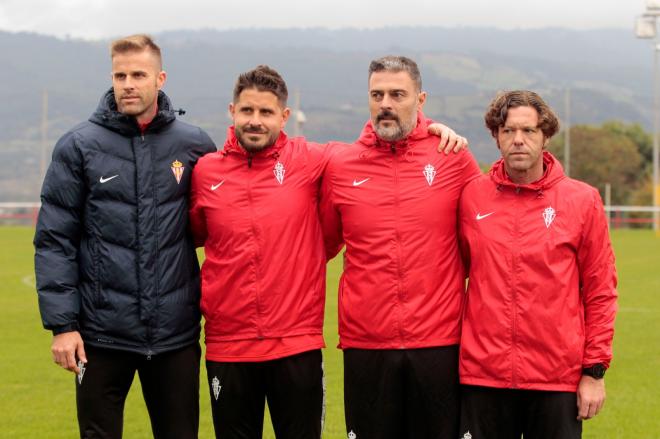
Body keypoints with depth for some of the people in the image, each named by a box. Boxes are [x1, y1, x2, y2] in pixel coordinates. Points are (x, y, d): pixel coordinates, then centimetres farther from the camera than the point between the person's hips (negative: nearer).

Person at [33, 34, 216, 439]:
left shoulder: (195, 145, 2)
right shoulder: (79, 147, -2)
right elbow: (55, 241, -3)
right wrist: (61, 323, -8)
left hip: (176, 331, 1)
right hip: (102, 333, -1)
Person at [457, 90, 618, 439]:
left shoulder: (582, 200, 1)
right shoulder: (471, 198, 3)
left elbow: (600, 291, 2)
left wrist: (595, 370, -1)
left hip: (558, 378, -1)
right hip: (483, 375, 1)